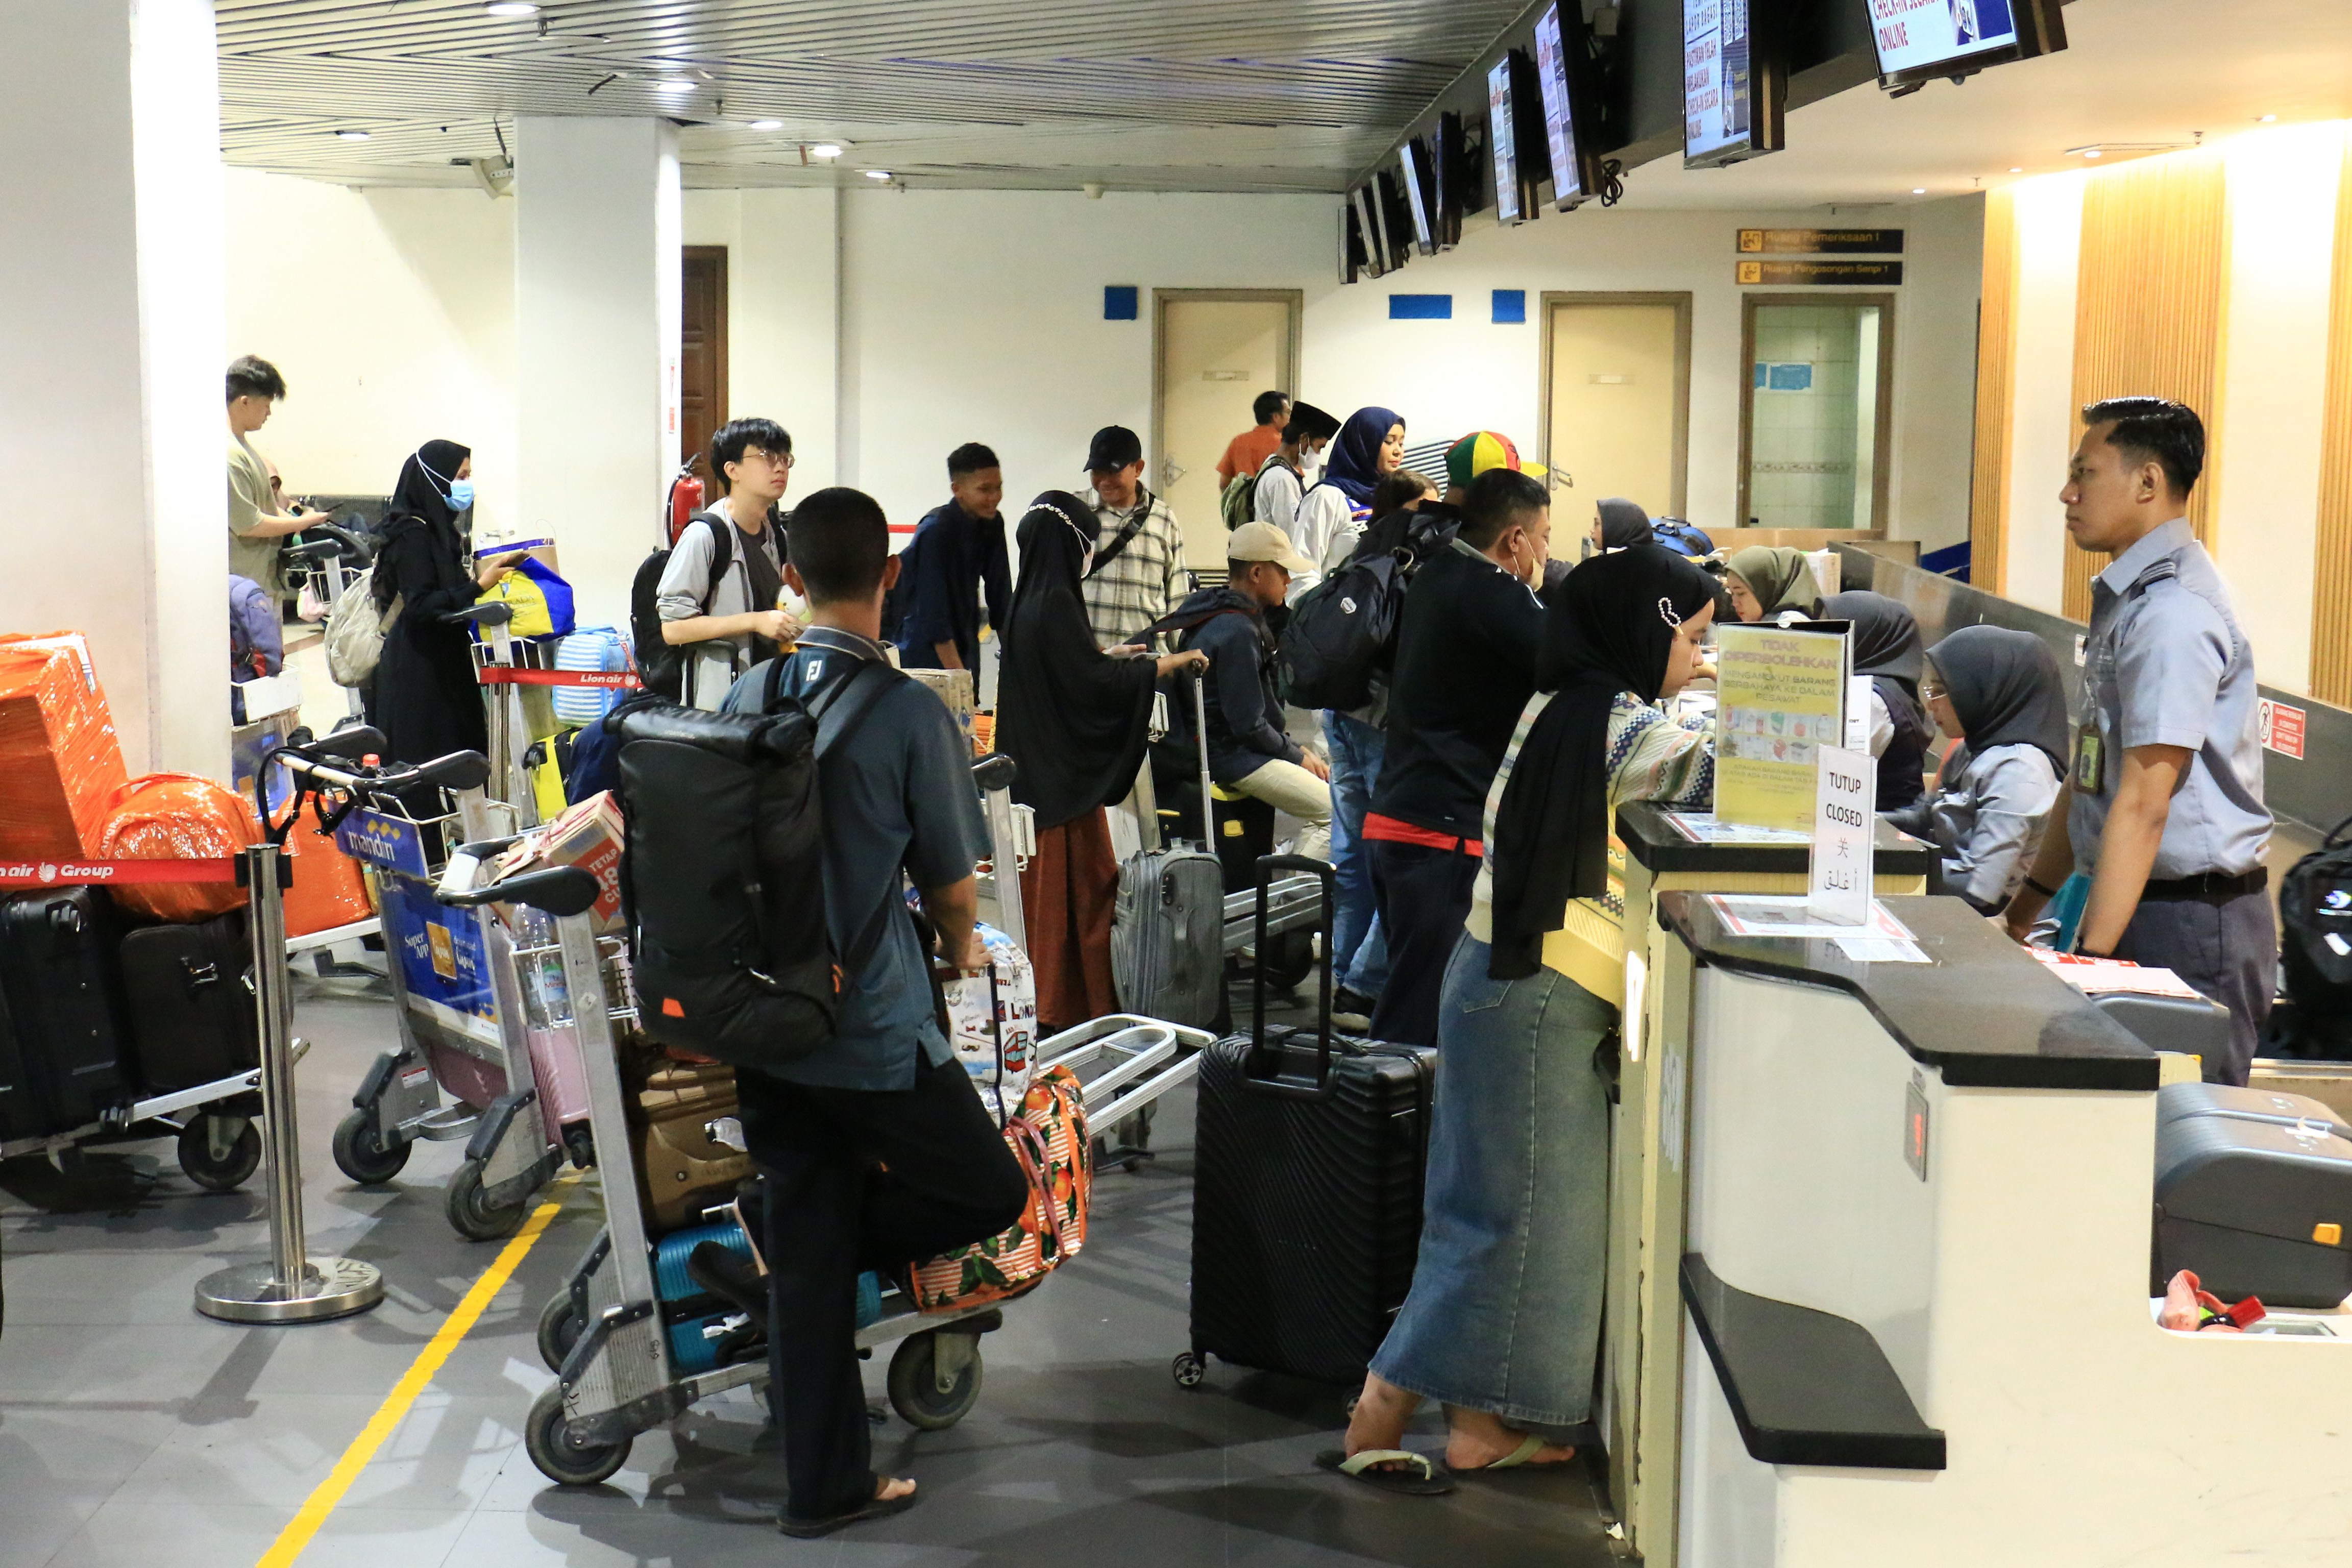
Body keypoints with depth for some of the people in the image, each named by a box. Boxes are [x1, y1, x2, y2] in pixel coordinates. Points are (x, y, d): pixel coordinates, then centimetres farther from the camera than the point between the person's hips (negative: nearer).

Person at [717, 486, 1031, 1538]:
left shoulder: (743, 699, 3)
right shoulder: (909, 714, -13)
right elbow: (951, 884, -4)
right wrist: (961, 948, 18)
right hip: (871, 1026, -6)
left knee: (808, 1254, 14)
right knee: (993, 1193, 12)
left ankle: (826, 1485, 21)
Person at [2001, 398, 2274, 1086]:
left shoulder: (2172, 610, -17)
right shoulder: (2126, 597, 16)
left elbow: (2143, 804, -22)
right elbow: (2091, 777, 21)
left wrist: (2093, 956, -24)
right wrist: (2027, 907, 23)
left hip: (2189, 922, -9)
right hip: (2140, 903, 9)